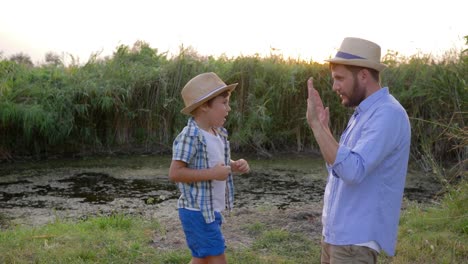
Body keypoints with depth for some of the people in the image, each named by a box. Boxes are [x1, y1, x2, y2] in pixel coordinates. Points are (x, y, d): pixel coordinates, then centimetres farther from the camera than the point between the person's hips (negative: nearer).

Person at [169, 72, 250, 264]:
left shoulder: (218, 133, 7)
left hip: (212, 210, 9)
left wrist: (235, 166, 0)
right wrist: (212, 174, -26)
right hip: (198, 211, -9)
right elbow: (175, 173, -25)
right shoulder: (190, 136, -21)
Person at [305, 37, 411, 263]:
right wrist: (323, 128, 7)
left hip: (357, 238, -9)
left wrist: (316, 125, -27)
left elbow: (353, 171, -29)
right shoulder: (363, 113, 12)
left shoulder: (387, 114, -18)